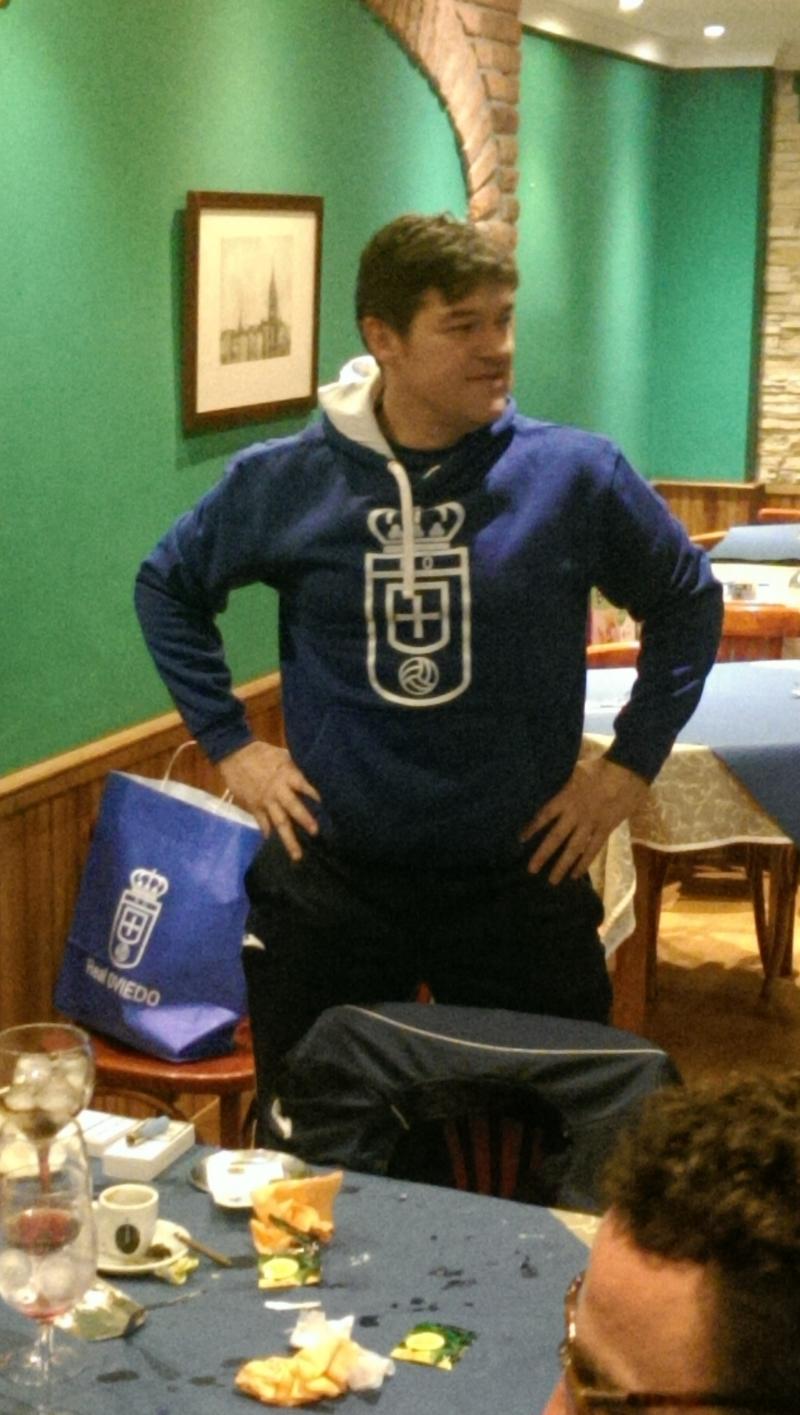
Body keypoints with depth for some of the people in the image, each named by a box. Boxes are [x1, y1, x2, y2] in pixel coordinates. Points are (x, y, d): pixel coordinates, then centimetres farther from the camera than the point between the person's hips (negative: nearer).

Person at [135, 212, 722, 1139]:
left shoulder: (574, 474, -6)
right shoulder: (284, 481, -4)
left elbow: (688, 603, 7)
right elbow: (167, 588, 12)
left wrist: (632, 763, 1)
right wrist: (229, 744, 4)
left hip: (520, 882, 0)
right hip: (329, 881, 1)